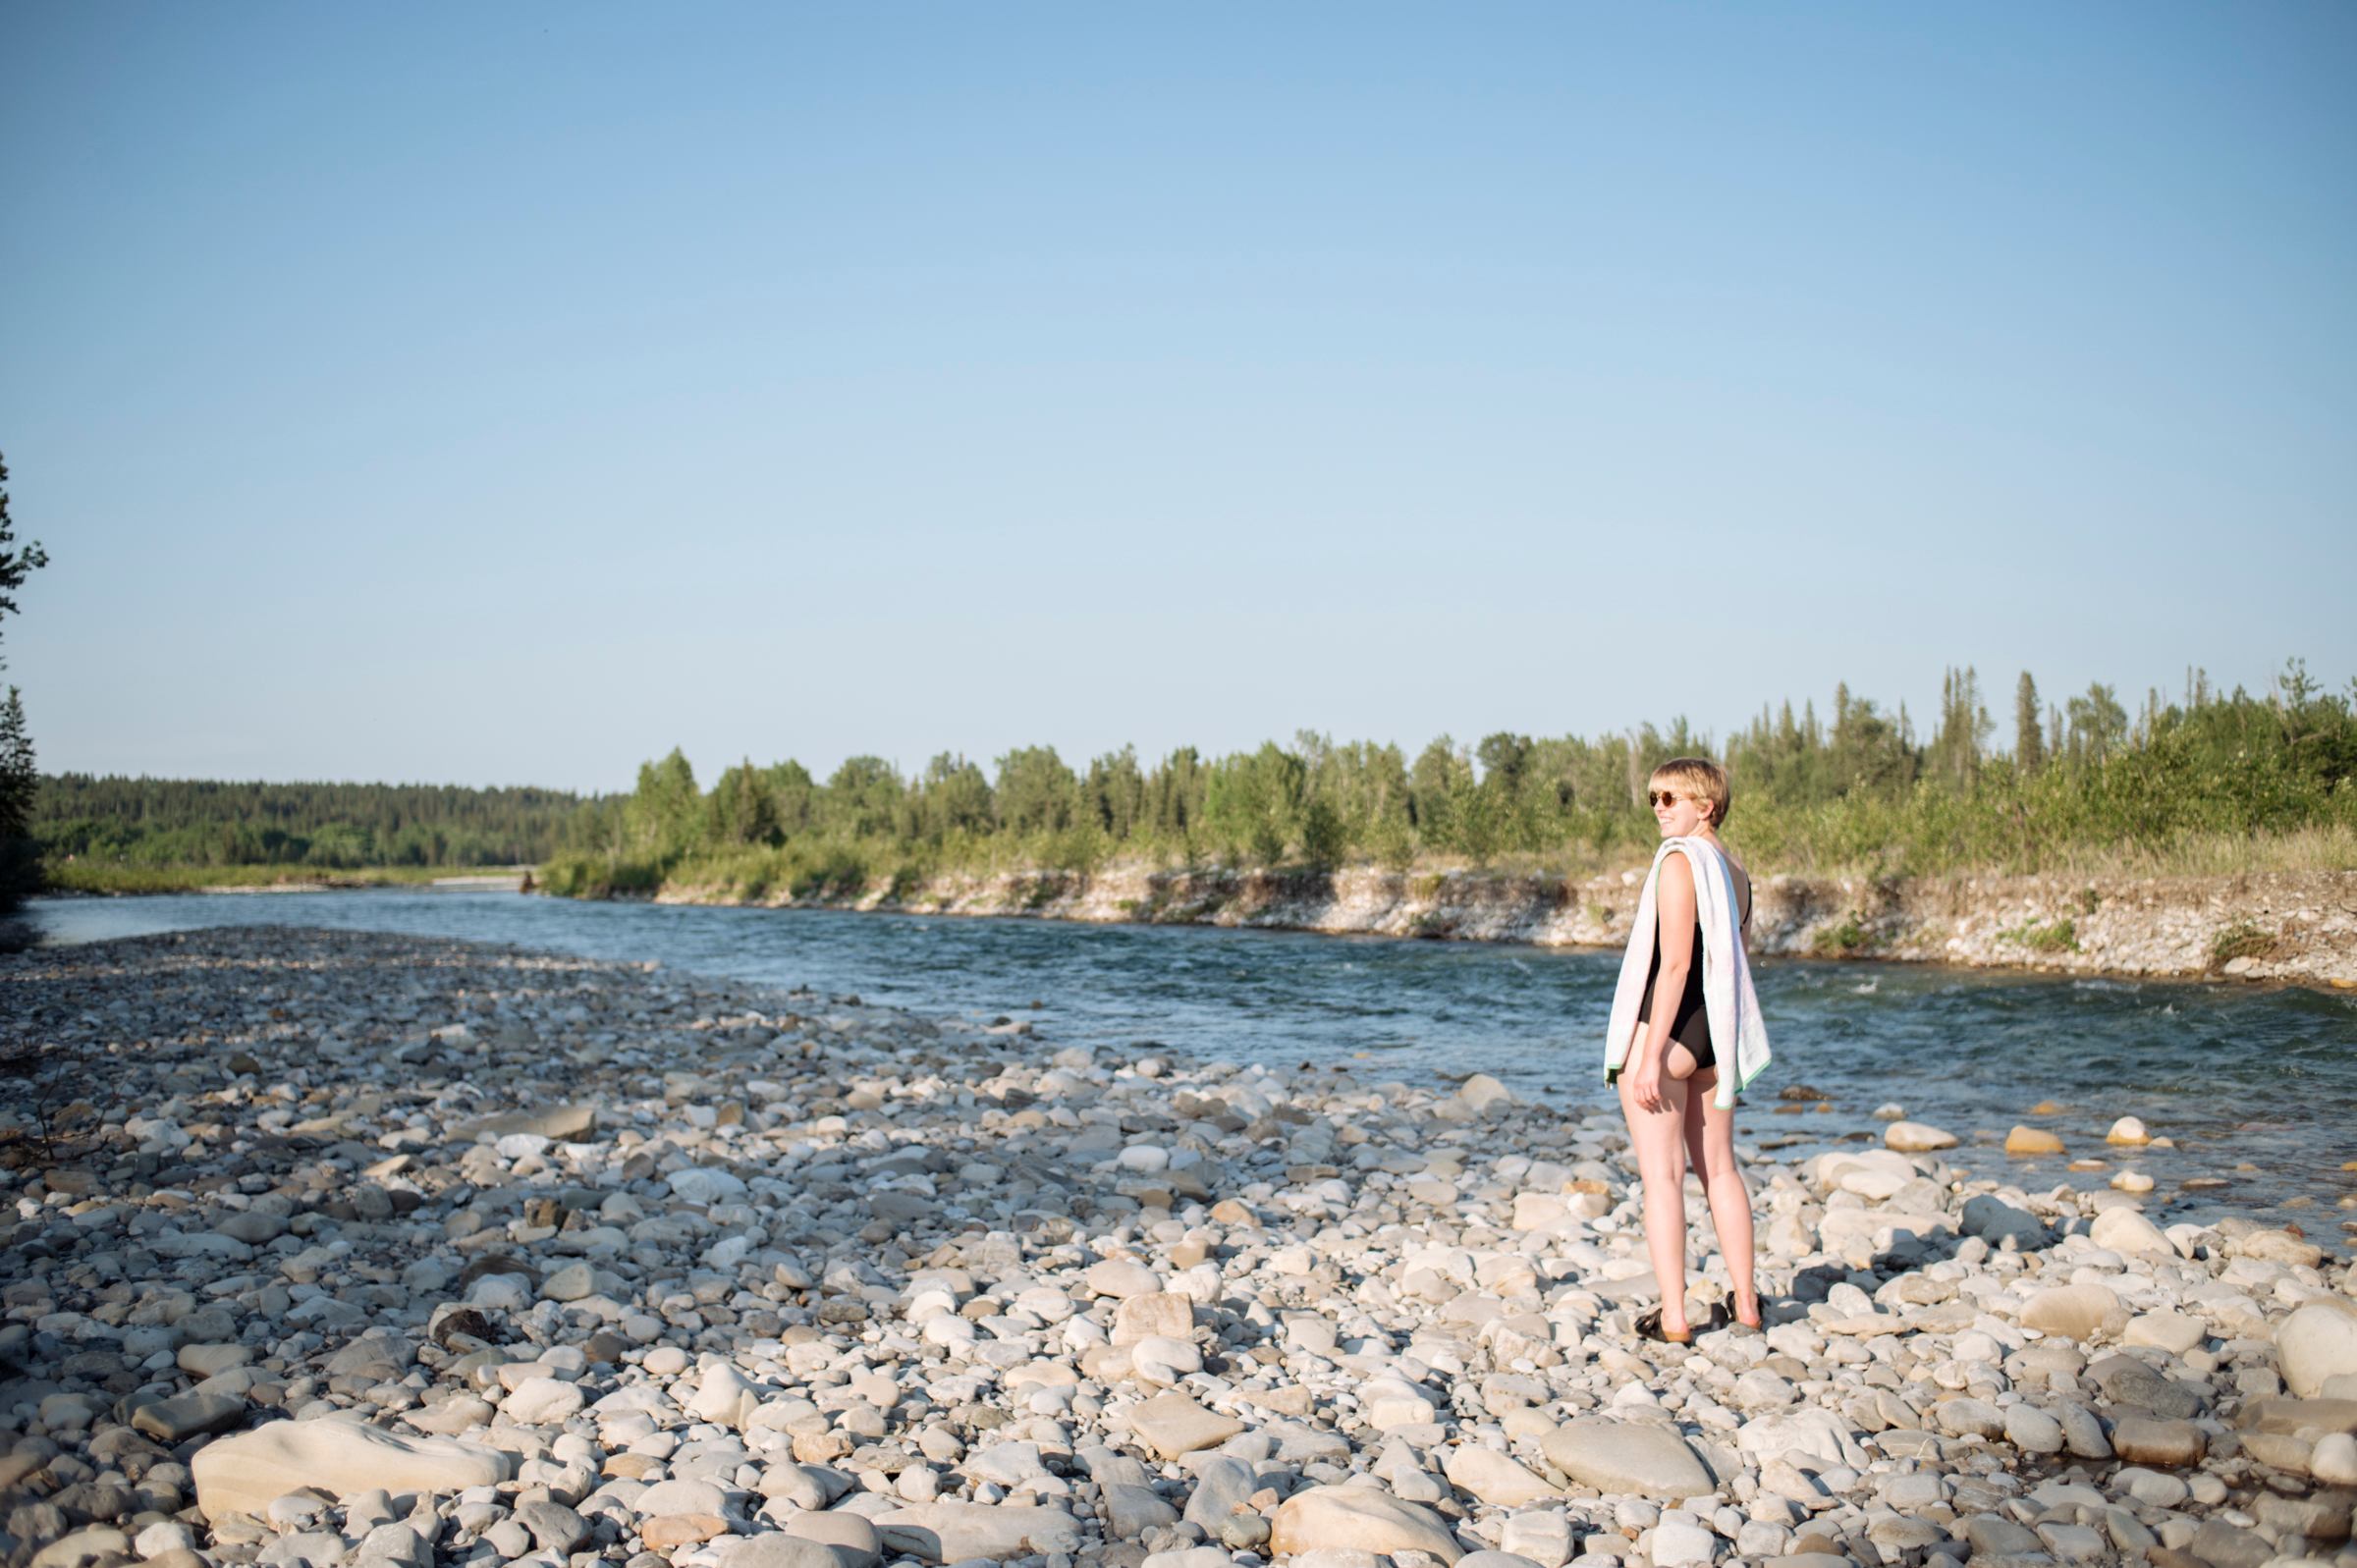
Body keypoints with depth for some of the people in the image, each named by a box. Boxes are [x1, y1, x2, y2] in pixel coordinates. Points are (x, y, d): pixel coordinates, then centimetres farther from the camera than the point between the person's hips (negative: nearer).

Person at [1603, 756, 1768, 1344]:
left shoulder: (1679, 862, -14)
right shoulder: (1735, 872, 11)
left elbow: (1674, 964, -20)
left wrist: (1651, 1054, -19)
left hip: (1666, 1029, -8)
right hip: (1716, 1031, 8)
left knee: (1661, 1175, -2)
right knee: (1719, 1168, 17)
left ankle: (1672, 1318, 0)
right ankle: (1746, 1302, 24)